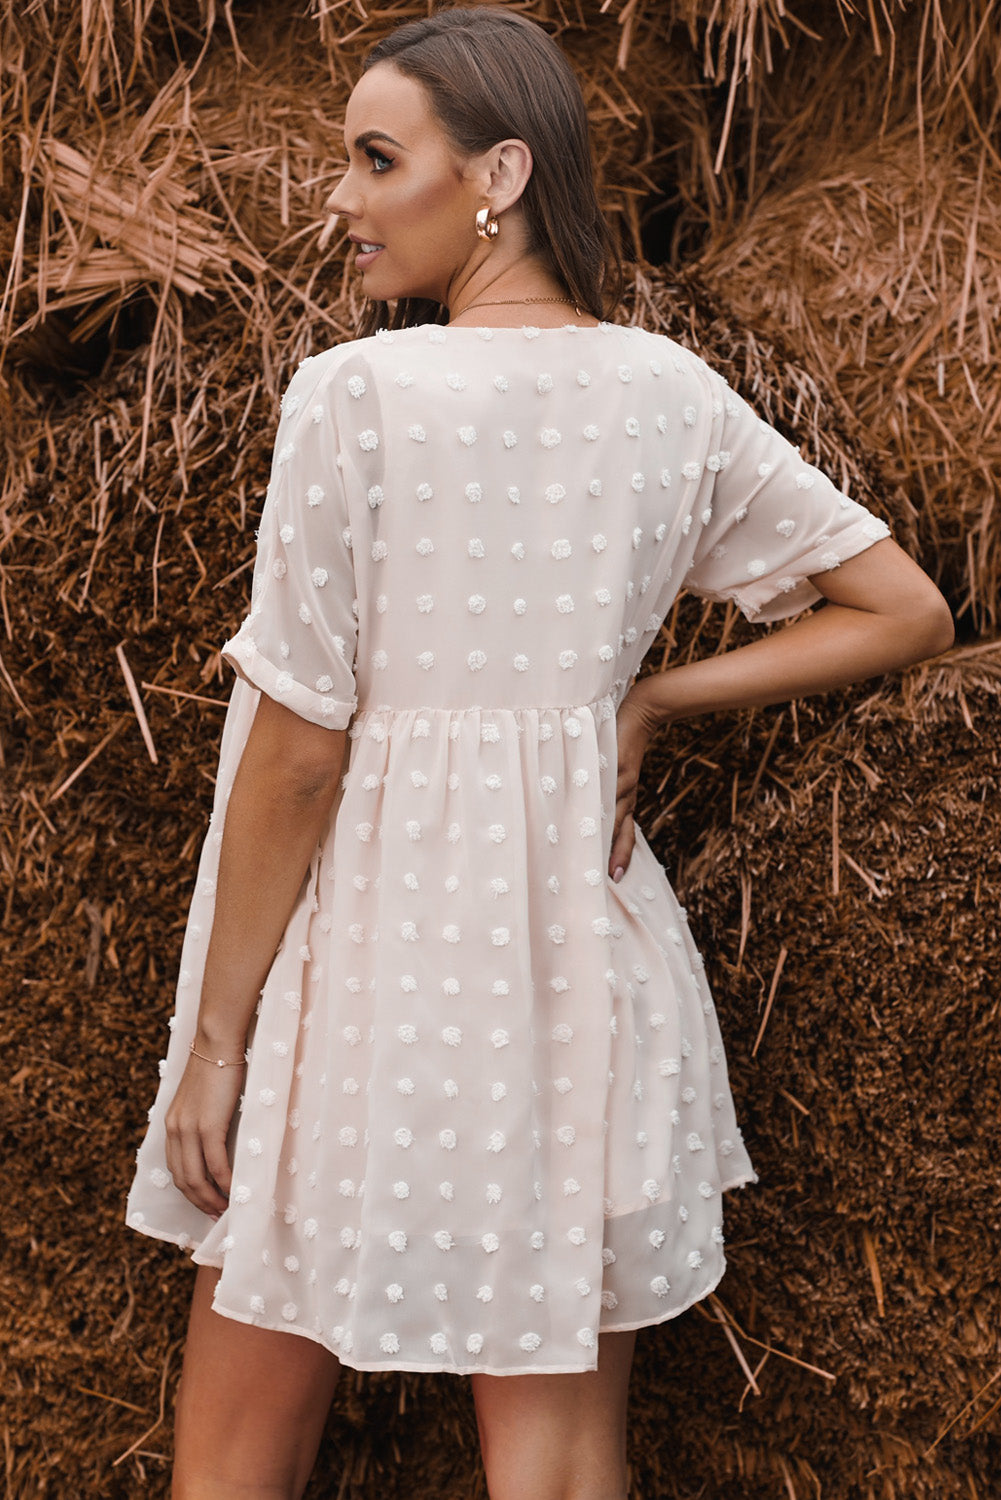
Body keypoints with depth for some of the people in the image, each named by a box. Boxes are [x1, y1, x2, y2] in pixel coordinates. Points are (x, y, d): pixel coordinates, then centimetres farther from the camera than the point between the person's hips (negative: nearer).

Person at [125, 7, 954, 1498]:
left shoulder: (360, 391, -14)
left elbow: (297, 750, -13)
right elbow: (907, 610, 9)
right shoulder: (677, 397, 1)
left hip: (370, 933, -4)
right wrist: (645, 701, 5)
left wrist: (215, 1037, -4)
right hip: (581, 943, 5)